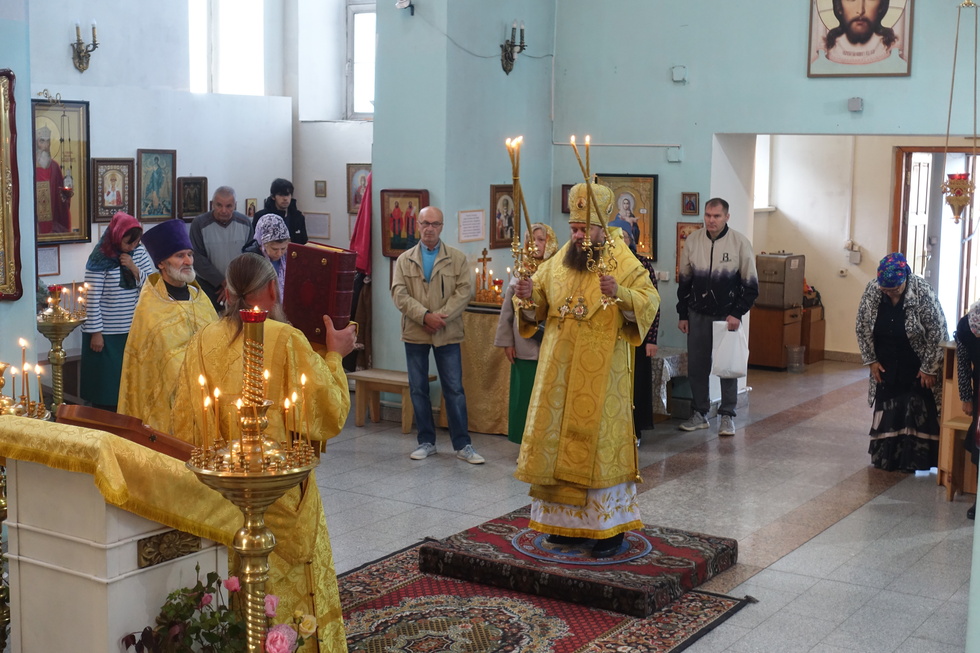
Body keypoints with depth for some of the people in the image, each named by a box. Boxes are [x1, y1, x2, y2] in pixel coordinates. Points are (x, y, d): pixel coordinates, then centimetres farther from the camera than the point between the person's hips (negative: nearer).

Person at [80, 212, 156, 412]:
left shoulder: (139, 252, 4)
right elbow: (92, 299, -12)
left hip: (134, 331, 5)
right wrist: (95, 332, -12)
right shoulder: (100, 259, -12)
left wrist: (134, 269, -13)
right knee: (105, 384, 3)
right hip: (106, 334, -5)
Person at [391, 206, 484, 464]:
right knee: (418, 389, 7)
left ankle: (462, 445, 7)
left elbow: (465, 291, -5)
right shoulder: (405, 259, 6)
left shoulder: (457, 258, 4)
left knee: (454, 389, 0)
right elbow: (399, 294, -4)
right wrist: (425, 316, -17)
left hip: (447, 334, -1)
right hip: (414, 333, 2)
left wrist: (441, 316, -16)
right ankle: (426, 442, 19)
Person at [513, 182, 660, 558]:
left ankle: (610, 527, 6)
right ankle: (569, 520, 20)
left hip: (602, 374, -5)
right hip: (560, 372, 5)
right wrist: (528, 296, -9)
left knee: (600, 442, -2)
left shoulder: (624, 263, -5)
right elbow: (535, 312, 14)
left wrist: (620, 293, -31)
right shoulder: (556, 264, 9)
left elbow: (650, 302, -13)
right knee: (559, 440, 7)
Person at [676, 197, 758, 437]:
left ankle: (727, 416, 10)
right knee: (696, 365, 5)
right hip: (698, 315, 3)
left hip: (728, 316, -2)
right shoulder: (693, 240, -1)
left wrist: (738, 314, -11)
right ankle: (700, 413, 17)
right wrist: (682, 314, 7)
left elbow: (751, 284, -4)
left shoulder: (740, 243, -9)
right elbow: (684, 280, 8)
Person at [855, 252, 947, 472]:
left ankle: (915, 460, 13)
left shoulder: (922, 292, -24)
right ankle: (886, 457, 21)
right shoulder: (871, 290, -14)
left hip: (918, 367, -3)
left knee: (918, 412, 2)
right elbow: (862, 327, -1)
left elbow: (937, 333, -18)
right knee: (886, 411, 9)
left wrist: (929, 368, -15)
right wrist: (871, 360, -2)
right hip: (887, 366, 3)